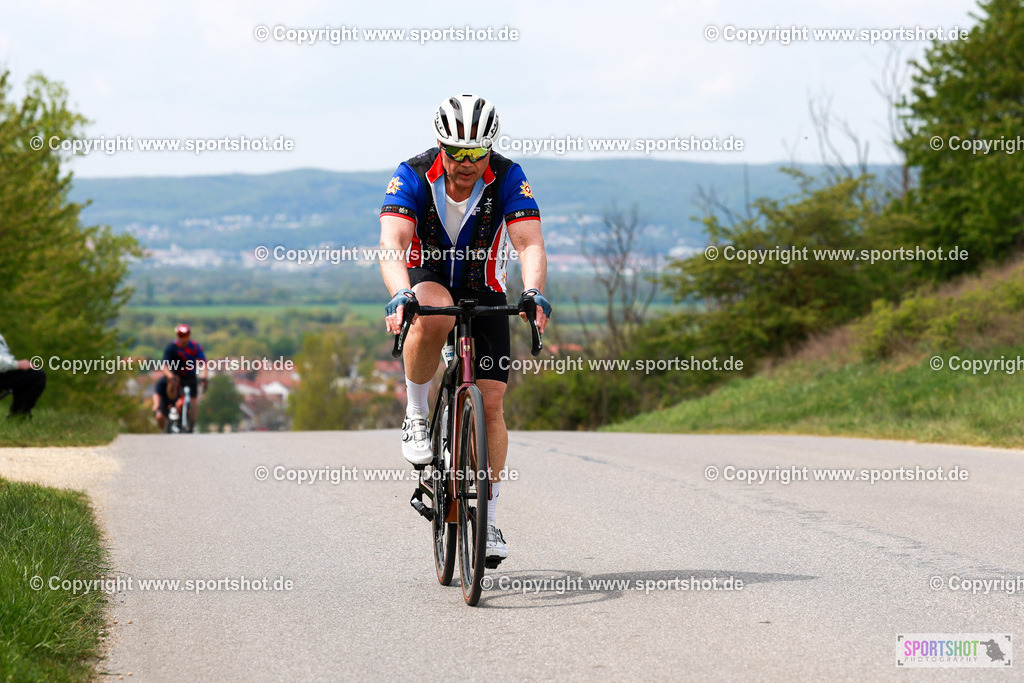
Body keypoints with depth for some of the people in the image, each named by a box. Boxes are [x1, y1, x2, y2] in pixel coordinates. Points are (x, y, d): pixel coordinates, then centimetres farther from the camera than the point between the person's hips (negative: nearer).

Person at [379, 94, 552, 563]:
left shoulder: (508, 179, -19)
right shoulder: (414, 176, -22)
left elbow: (530, 243, -28)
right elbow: (392, 244, -33)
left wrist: (534, 292, -48)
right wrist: (399, 295, -52)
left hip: (483, 292, 1)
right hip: (425, 281, -1)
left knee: (490, 402, -10)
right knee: (434, 314, -39)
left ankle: (487, 517, 2)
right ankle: (416, 414, -17)